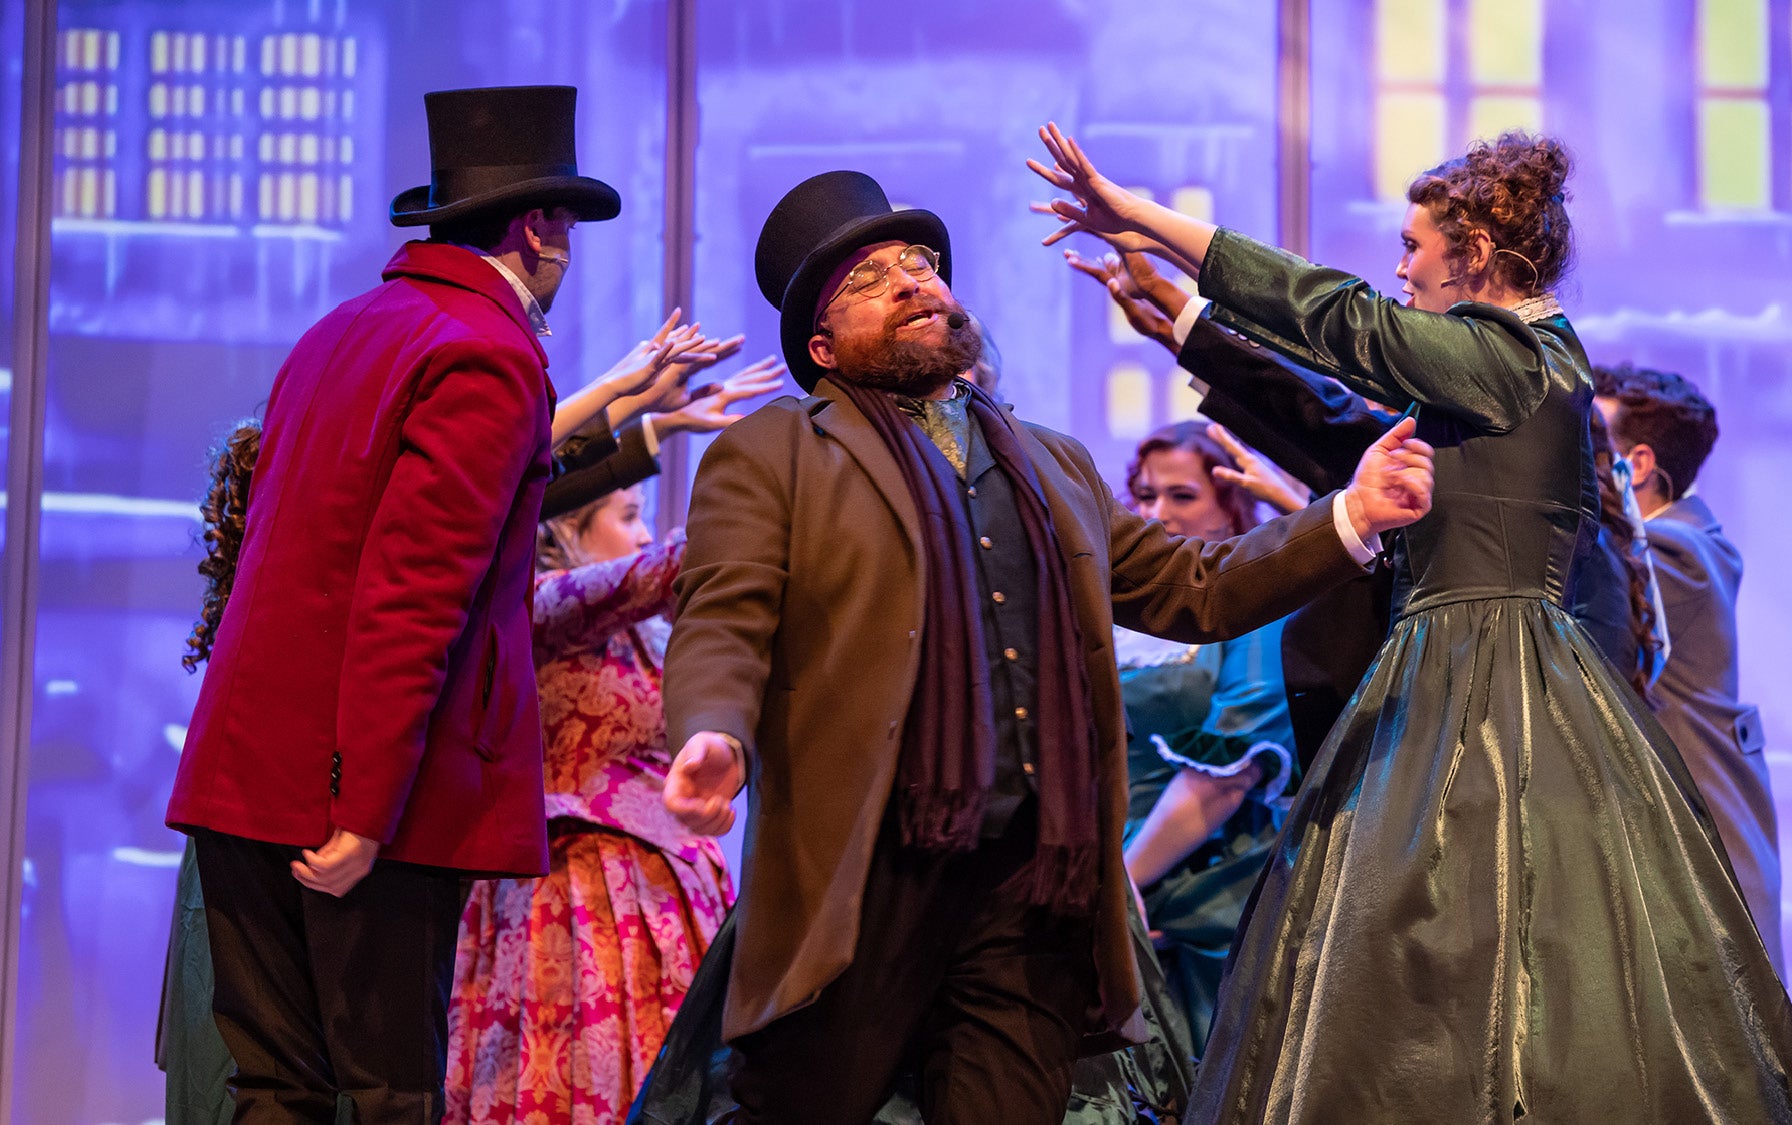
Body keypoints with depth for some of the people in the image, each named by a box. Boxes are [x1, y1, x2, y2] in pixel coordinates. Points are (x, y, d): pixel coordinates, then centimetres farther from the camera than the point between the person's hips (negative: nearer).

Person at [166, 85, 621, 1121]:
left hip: (248, 766, 8)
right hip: (372, 791, -8)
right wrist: (364, 815, -21)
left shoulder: (339, 334, 17)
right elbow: (414, 596, -18)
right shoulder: (491, 358, -10)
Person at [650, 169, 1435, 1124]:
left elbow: (1191, 590, 25)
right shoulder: (771, 456, 8)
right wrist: (714, 736, -26)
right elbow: (723, 626, -4)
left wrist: (1350, 515, 15)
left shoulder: (1052, 466, 26)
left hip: (1029, 898, 4)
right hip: (859, 889, -4)